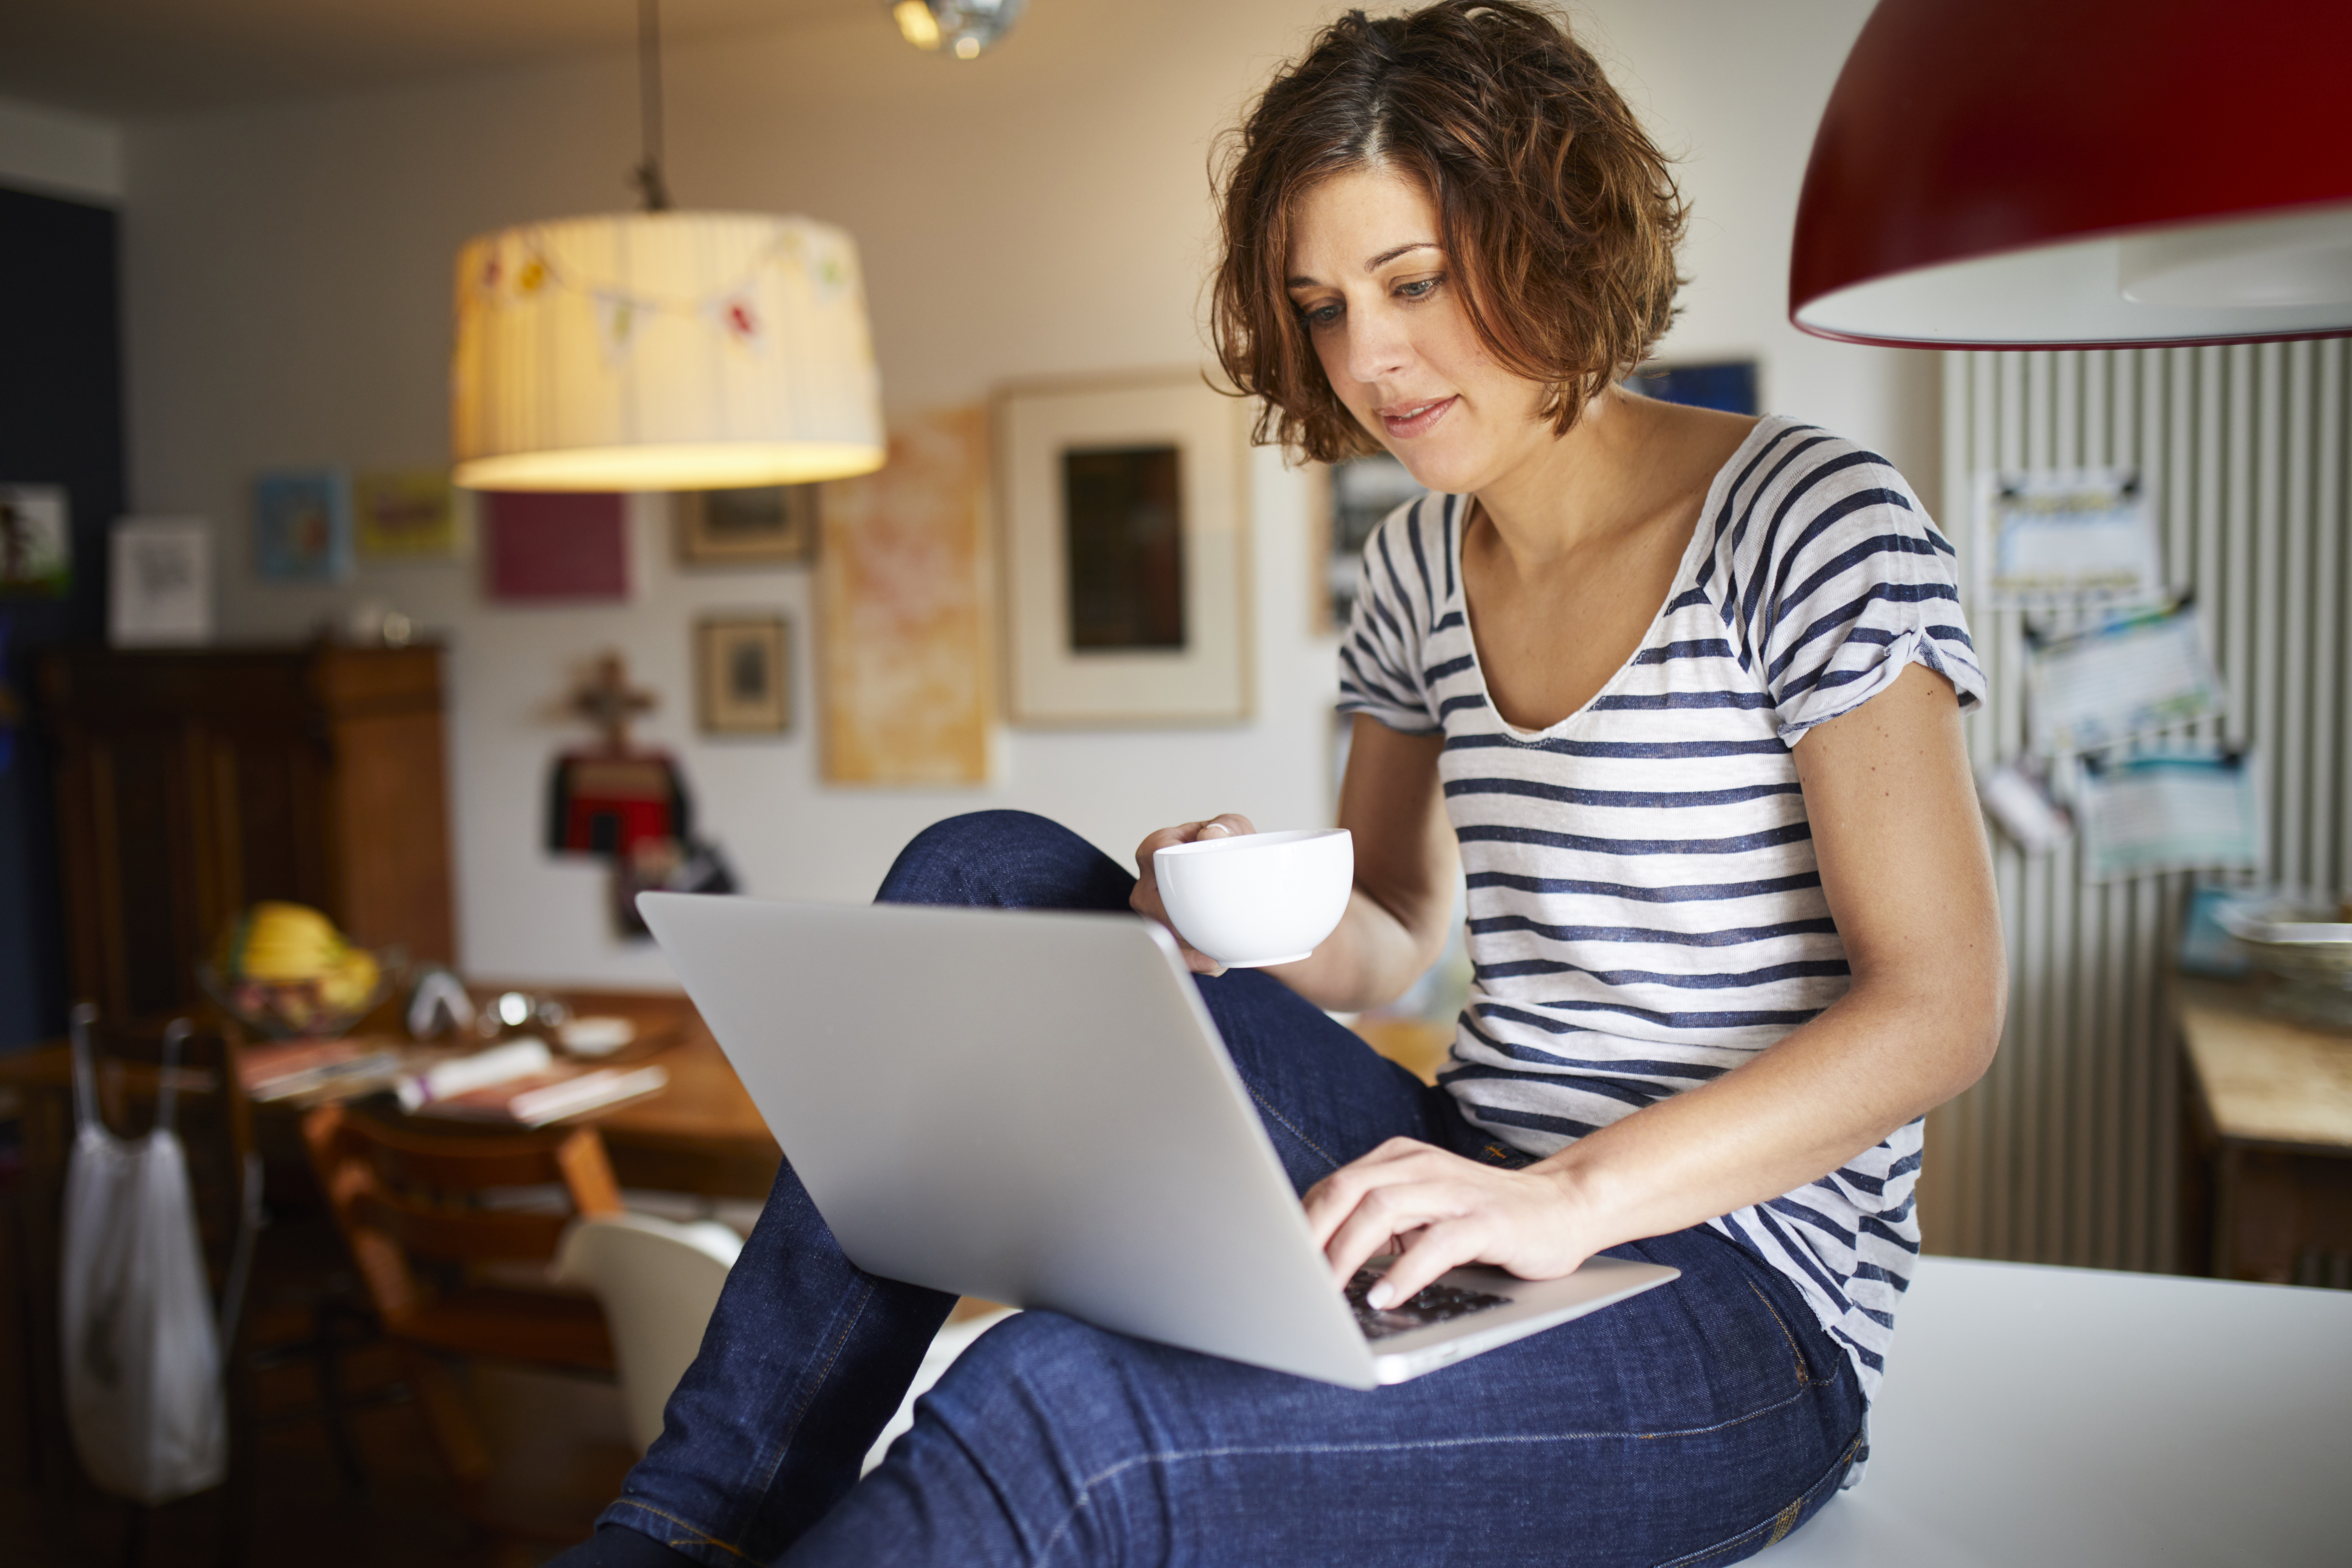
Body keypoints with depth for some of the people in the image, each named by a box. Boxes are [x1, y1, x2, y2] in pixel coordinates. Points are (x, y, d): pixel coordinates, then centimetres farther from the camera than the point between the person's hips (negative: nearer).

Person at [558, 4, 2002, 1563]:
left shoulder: (1811, 518, -10)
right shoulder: (1419, 568, 9)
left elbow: (1942, 1006, -15)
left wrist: (1571, 1197, -27)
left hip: (1730, 1295, -6)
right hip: (1455, 1193, 7)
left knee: (1061, 1408, -33)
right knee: (986, 878, -8)